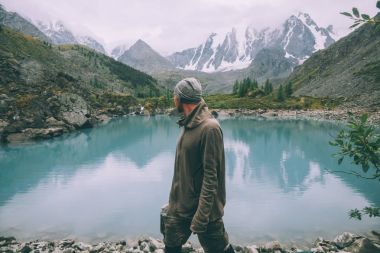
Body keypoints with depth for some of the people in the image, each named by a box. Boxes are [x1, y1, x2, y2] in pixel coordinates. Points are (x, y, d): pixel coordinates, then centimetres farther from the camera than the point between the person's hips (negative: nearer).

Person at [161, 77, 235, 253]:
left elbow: (210, 176, -22)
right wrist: (174, 200, 16)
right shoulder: (188, 125, 6)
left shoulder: (209, 128, -20)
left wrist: (201, 216, -21)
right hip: (179, 205, 8)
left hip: (203, 208, -8)